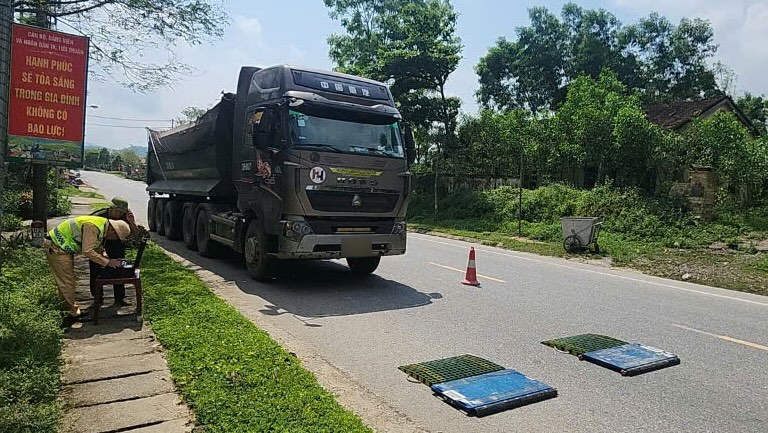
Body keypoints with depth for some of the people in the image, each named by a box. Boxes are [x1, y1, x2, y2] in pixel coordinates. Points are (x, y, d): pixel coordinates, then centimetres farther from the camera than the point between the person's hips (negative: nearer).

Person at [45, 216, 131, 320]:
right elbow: (87, 251, -32)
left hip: (65, 247, 10)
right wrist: (107, 262, -25)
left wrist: (106, 258, -6)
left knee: (67, 280, 19)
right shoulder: (93, 227, -30)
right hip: (56, 246, -10)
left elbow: (96, 249, 10)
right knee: (67, 281, -3)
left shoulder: (103, 227, 1)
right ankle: (74, 313, 6)